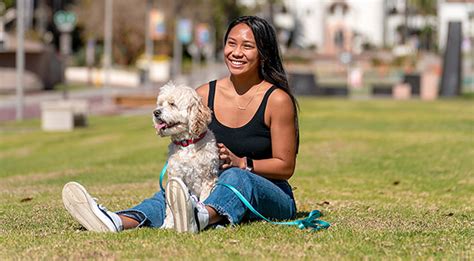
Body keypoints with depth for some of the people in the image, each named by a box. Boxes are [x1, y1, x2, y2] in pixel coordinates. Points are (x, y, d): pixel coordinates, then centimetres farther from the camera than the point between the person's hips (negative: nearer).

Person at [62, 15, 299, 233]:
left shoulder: (277, 100, -8)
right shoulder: (204, 95, 3)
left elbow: (285, 166, -4)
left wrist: (240, 162, -18)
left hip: (269, 196, -4)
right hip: (216, 191, 4)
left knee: (235, 177, -37)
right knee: (174, 191, -27)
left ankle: (198, 218, -71)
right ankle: (119, 221, -58)